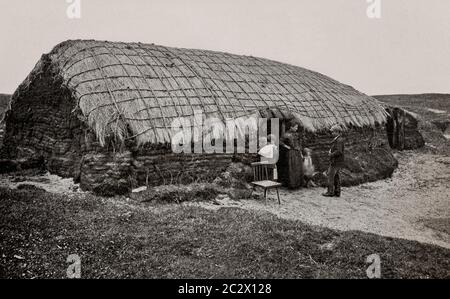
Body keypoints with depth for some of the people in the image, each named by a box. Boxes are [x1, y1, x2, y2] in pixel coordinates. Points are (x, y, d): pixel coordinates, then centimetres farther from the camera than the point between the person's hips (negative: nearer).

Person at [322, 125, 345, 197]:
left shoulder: (339, 140, -19)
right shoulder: (339, 139, 13)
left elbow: (339, 151, -28)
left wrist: (331, 154, -15)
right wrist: (330, 151, 3)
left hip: (336, 161, -10)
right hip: (338, 161, 10)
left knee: (330, 176, -3)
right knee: (337, 176, 11)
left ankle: (330, 192, 2)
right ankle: (337, 192, 15)